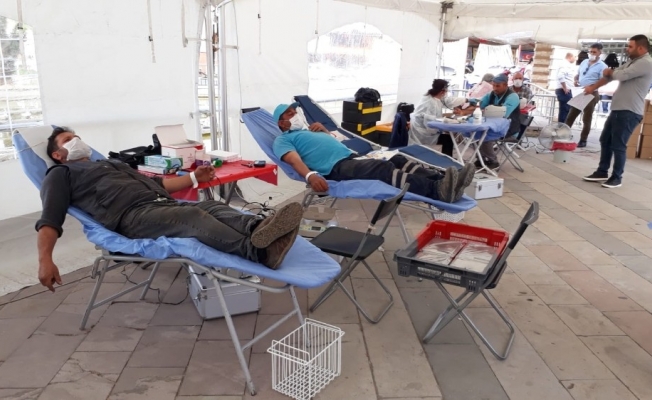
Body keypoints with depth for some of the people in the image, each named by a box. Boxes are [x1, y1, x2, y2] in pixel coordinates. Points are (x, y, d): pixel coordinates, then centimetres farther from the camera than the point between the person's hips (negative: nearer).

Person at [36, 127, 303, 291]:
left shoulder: (112, 164, 42)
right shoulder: (60, 175, 22)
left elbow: (156, 183, 40)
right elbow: (50, 219, 6)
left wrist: (193, 178, 30)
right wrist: (45, 260, -13)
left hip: (163, 203, 7)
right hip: (133, 215, -7)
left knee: (213, 207, -25)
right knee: (194, 217, -35)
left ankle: (259, 229, -53)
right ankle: (257, 251, -56)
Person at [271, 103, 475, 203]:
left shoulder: (306, 129, 36)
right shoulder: (282, 140, 11)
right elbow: (295, 160, -10)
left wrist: (323, 129, 17)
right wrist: (311, 175, -31)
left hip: (351, 157, 9)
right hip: (336, 168, -9)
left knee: (397, 160, -12)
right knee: (384, 168, -31)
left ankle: (443, 182, -28)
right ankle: (437, 191, -49)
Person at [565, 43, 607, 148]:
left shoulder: (602, 66, -7)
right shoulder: (584, 62, 13)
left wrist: (591, 86, -29)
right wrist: (575, 80, 0)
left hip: (591, 94, -6)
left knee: (587, 119, 0)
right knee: (571, 115, 7)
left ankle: (583, 140, 6)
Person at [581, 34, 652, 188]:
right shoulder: (633, 62, 19)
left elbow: (620, 75, -20)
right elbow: (610, 75, 24)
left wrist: (609, 72, 1)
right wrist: (593, 87, 26)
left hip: (629, 112, -10)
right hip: (618, 109, 10)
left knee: (618, 145, -6)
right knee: (605, 140, 13)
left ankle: (617, 178, 5)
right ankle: (602, 172, 22)